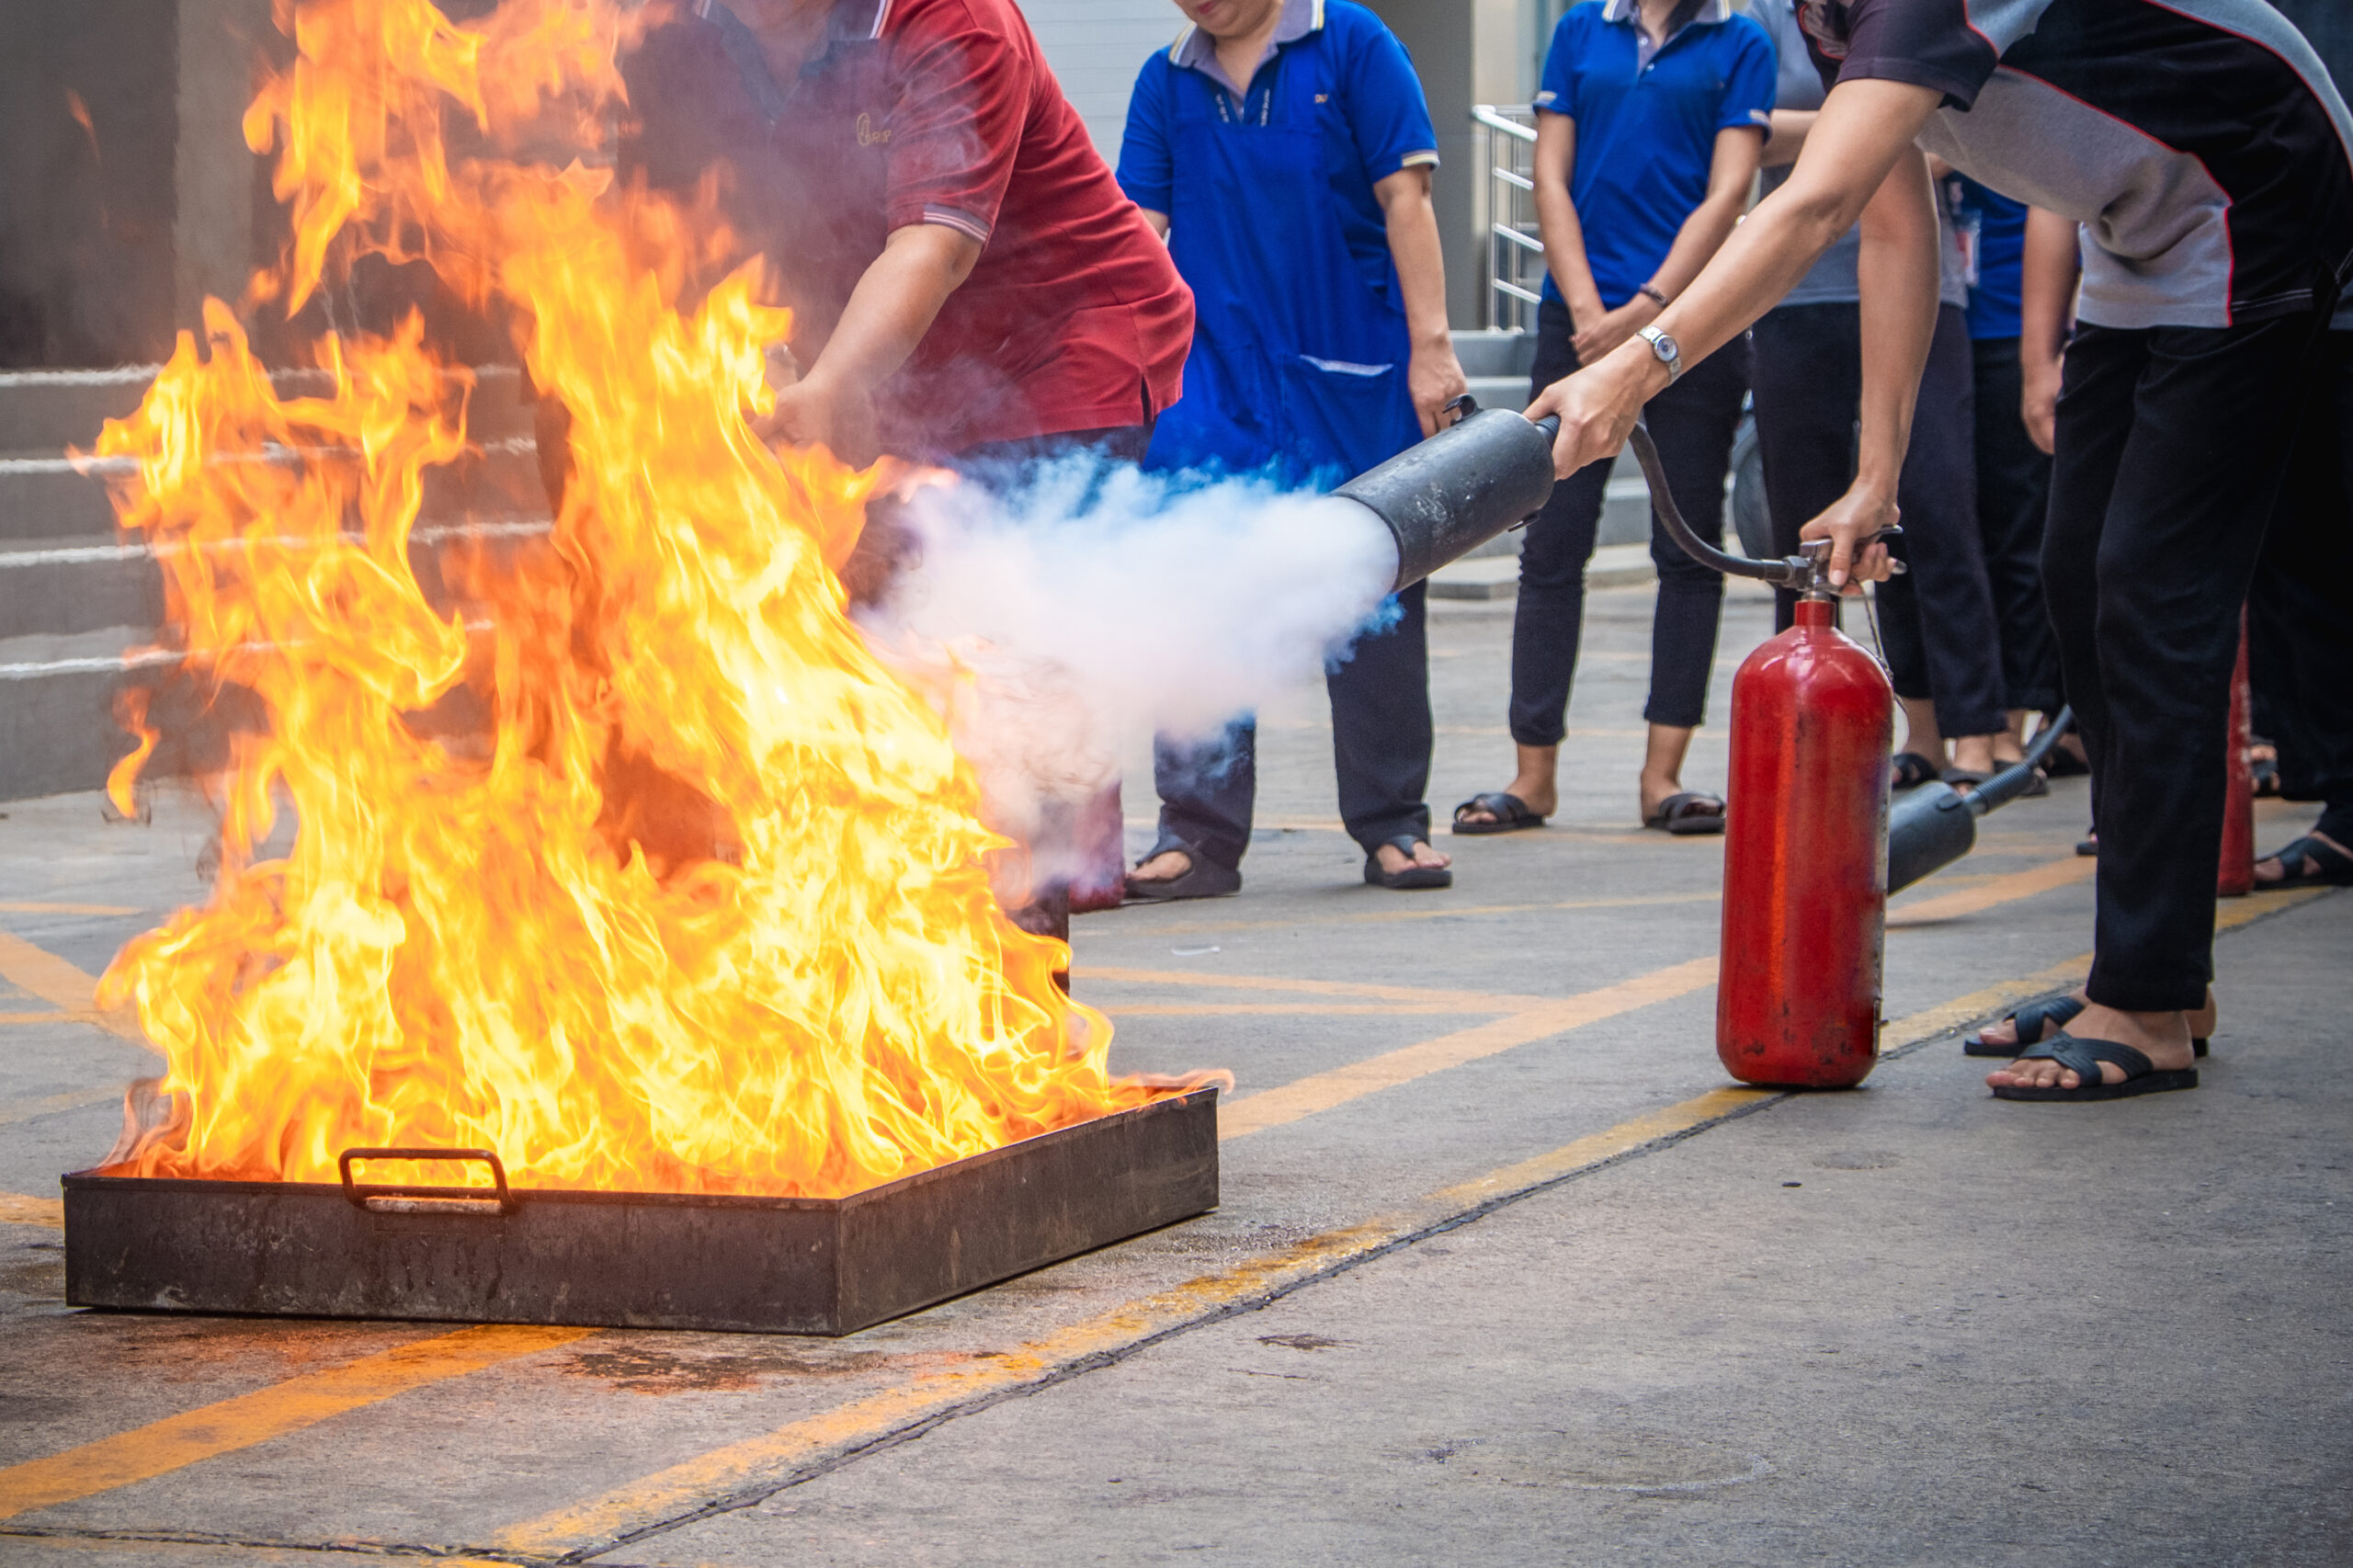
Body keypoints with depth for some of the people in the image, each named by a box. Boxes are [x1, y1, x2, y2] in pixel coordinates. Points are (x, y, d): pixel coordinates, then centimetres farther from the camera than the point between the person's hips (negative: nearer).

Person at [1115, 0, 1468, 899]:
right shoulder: (1168, 80, 8)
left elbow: (1404, 200, -4)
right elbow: (1144, 227, 7)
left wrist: (1429, 346, -8)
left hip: (1353, 386, -2)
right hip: (1214, 380, 3)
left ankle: (1392, 825, 14)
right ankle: (1198, 834, 4)